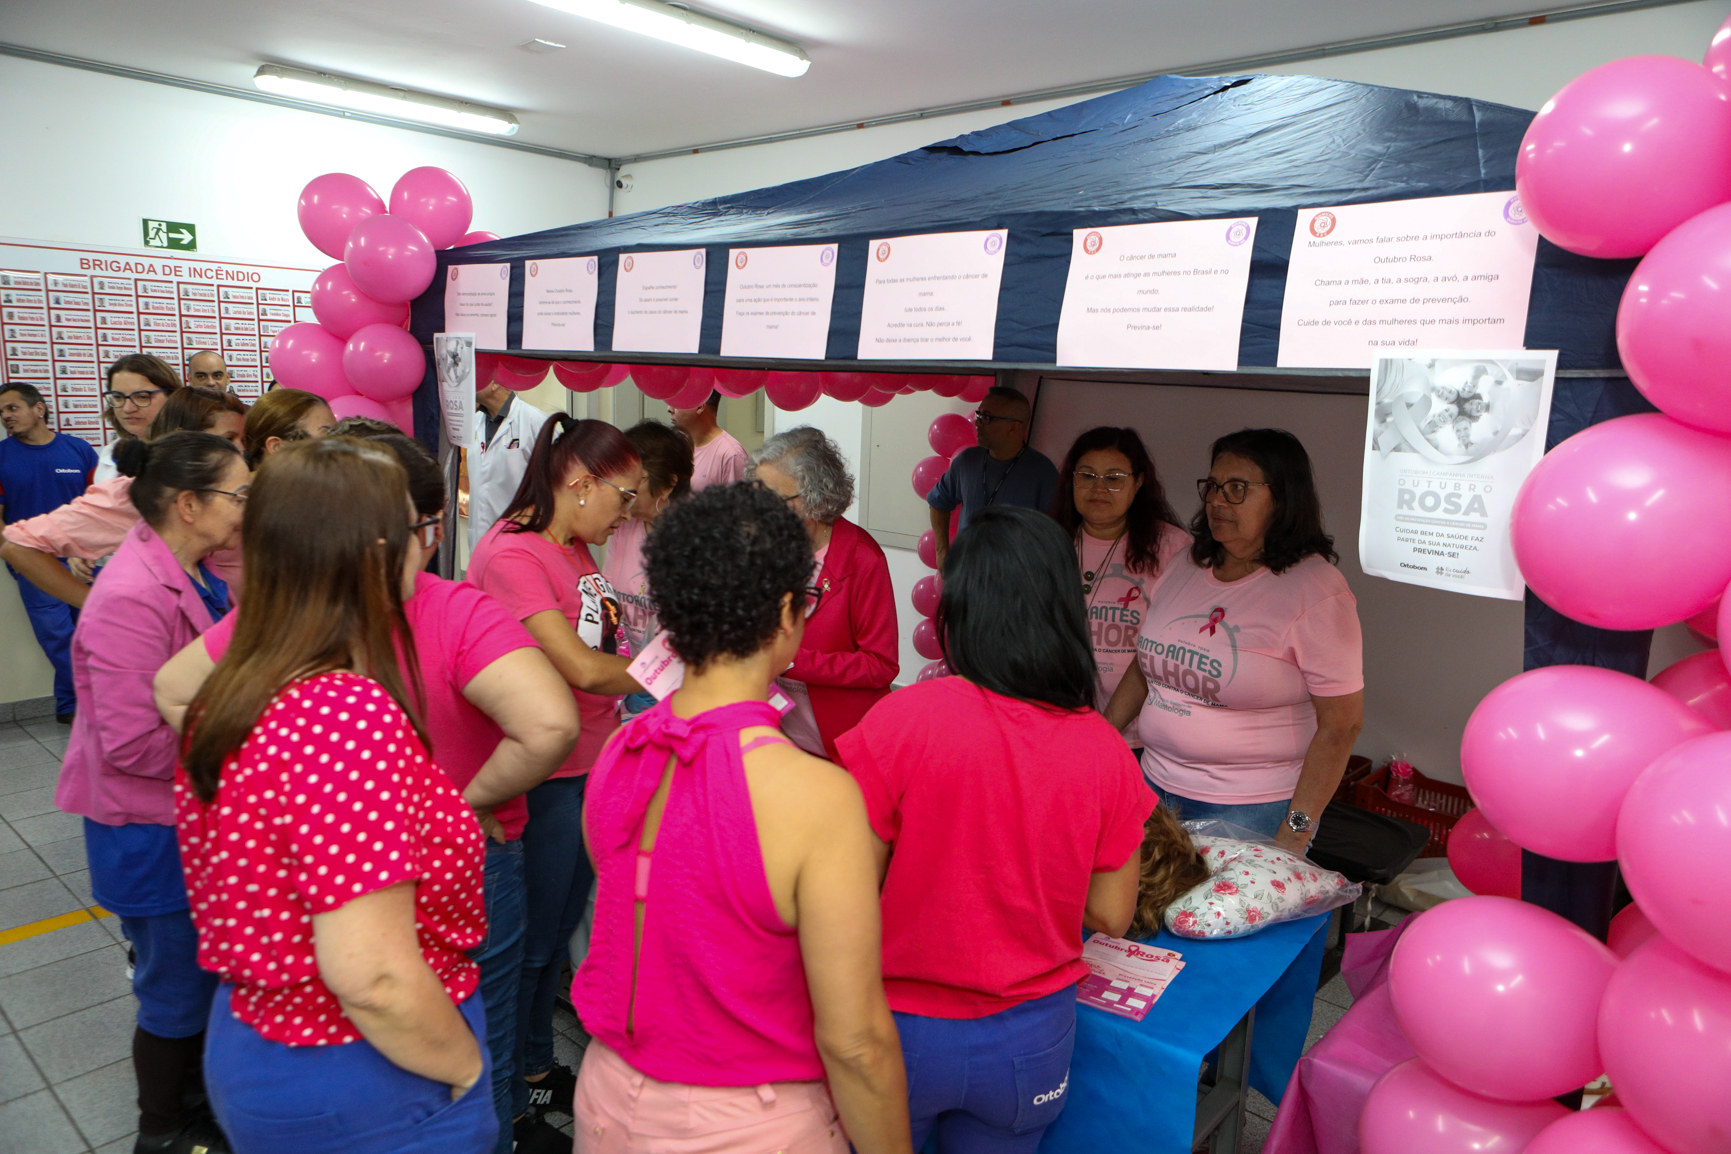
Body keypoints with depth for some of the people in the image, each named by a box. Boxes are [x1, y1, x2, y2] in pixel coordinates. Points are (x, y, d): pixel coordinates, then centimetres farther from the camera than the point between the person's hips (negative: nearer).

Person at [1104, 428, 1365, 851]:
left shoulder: (1316, 590, -13)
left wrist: (1295, 833, -17)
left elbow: (1341, 724, -14)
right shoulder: (1186, 567, 6)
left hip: (1251, 812, -5)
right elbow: (1147, 664, 17)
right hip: (1157, 787, 6)